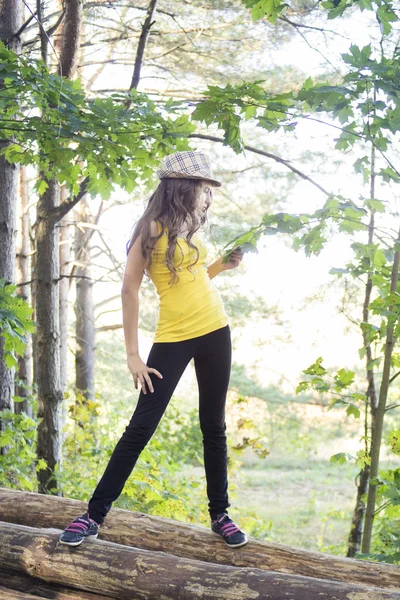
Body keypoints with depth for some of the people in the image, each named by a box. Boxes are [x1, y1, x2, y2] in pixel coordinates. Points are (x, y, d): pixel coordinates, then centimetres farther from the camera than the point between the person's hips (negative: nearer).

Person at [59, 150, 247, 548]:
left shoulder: (188, 227, 10)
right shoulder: (153, 228, -9)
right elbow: (130, 289, -11)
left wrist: (223, 265, 6)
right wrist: (133, 354, -14)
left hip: (215, 333, 6)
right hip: (173, 338, -6)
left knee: (214, 427, 11)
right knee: (140, 428, -5)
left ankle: (220, 514, 22)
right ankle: (94, 515, 3)